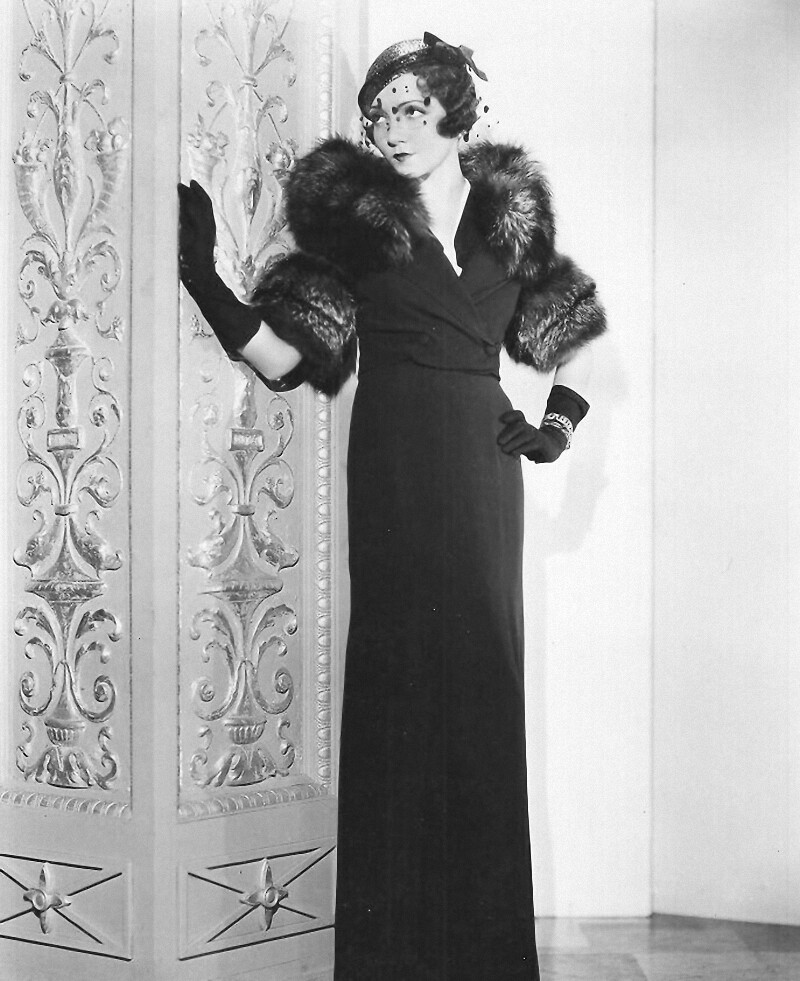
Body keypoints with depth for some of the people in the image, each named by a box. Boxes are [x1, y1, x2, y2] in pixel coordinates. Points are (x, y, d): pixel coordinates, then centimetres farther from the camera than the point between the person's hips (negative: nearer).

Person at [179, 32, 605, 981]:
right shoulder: (357, 218, 4)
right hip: (397, 470, -2)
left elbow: (580, 332, 25)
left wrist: (560, 421, 10)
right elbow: (280, 358, -1)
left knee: (485, 684, 4)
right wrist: (200, 274, -12)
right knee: (402, 684, -3)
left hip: (483, 469, 3)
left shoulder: (510, 216, 12)